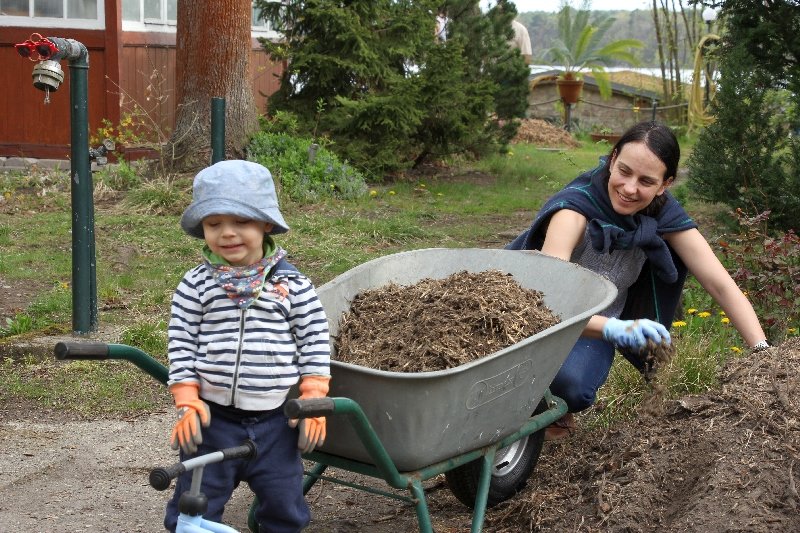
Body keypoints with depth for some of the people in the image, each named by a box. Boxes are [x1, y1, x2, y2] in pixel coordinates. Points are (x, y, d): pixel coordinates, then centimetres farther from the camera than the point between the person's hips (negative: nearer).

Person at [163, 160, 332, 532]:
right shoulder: (195, 286, -4)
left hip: (276, 422, 1)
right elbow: (181, 344, -2)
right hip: (212, 420, 0)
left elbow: (315, 341, 0)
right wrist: (187, 403, -8)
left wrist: (313, 400, -5)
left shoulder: (292, 285, -4)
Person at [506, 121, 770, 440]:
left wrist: (762, 352, -30)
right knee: (570, 385, -31)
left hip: (602, 321, 4)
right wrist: (615, 329, -58)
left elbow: (721, 285, -18)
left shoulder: (663, 214, -14)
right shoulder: (575, 207, -30)